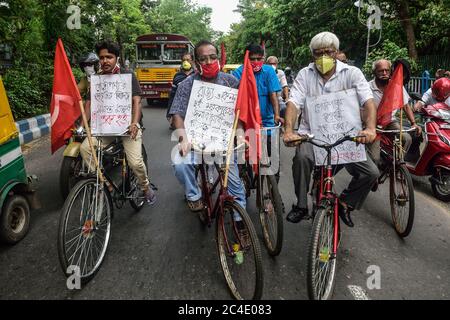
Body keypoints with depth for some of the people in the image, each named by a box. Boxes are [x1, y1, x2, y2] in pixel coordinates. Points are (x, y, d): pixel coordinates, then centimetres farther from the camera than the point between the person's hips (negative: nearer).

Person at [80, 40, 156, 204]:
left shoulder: (128, 76, -2)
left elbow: (136, 101, -10)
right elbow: (89, 104, 8)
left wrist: (134, 124, -25)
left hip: (128, 123, -4)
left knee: (135, 162, -20)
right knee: (85, 148, -19)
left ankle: (145, 187, 11)